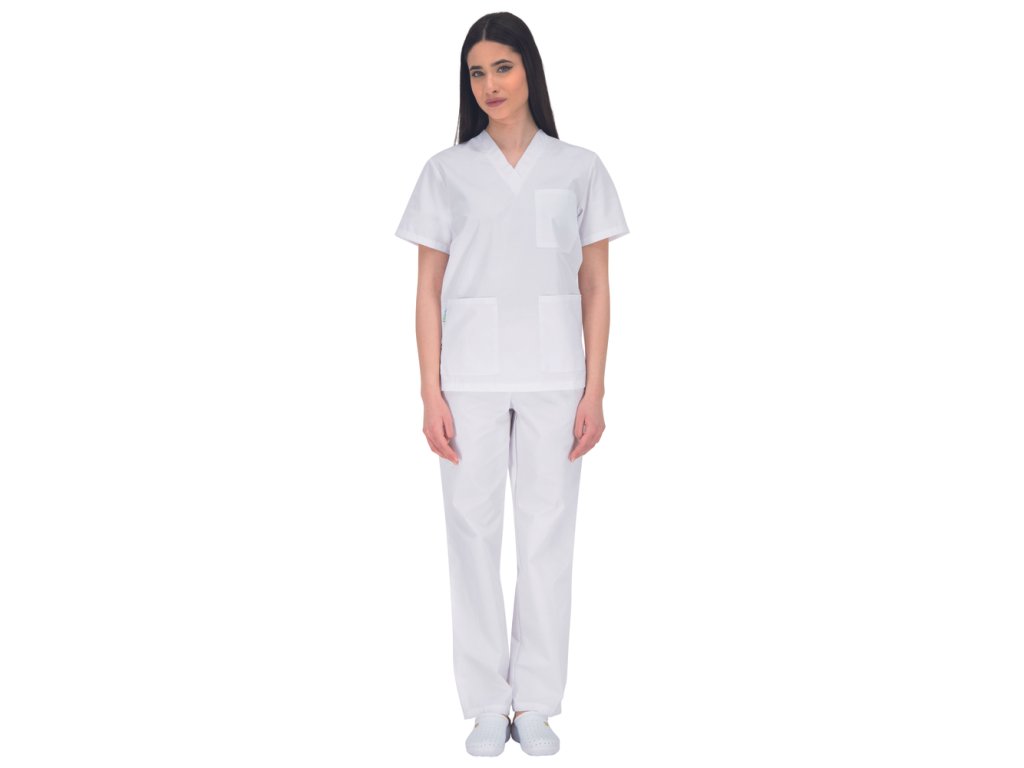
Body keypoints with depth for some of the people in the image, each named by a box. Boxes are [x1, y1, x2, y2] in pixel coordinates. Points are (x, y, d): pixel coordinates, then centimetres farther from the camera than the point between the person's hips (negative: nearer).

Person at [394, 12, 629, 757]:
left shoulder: (579, 169, 4)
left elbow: (595, 287, 4)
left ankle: (536, 704, 16)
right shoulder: (446, 171, 4)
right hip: (470, 379, 0)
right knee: (473, 533, 3)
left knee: (549, 534, 4)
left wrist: (595, 392, -1)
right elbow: (429, 289, 3)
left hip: (554, 379, 0)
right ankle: (486, 706, 15)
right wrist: (431, 394, -4)